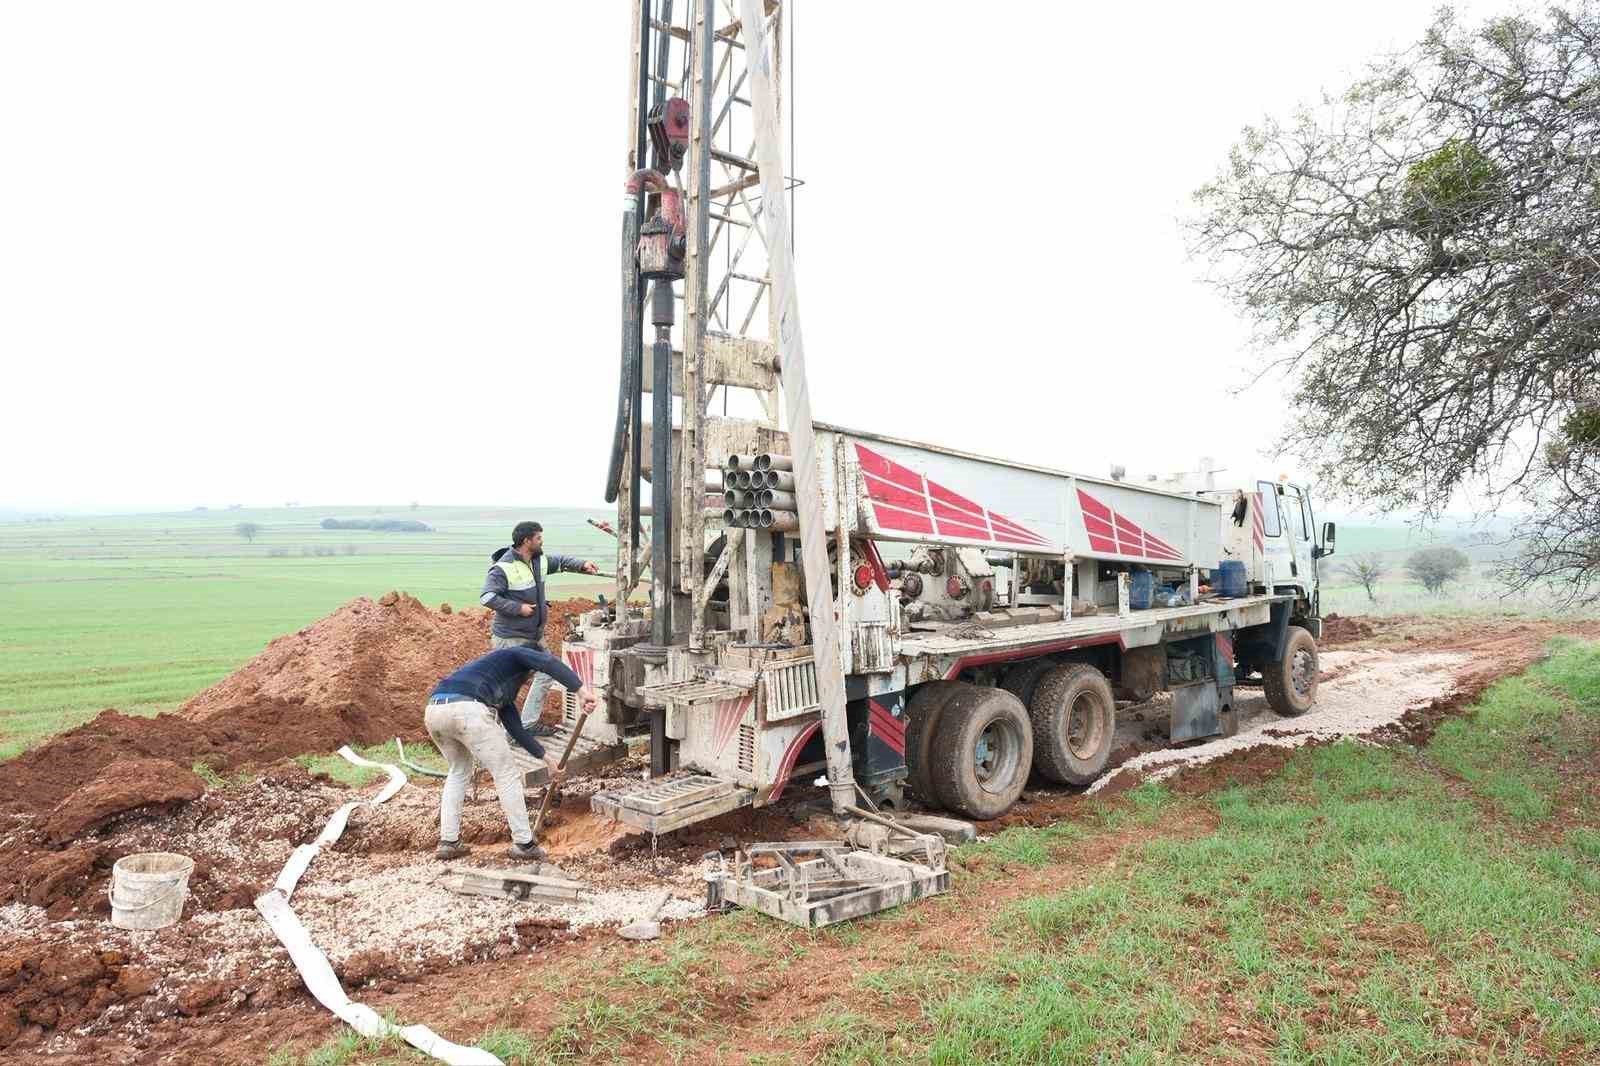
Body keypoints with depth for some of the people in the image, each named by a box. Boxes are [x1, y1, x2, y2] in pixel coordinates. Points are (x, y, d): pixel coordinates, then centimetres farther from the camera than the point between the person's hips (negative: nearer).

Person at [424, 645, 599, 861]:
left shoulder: (503, 689, 39)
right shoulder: (517, 655, 19)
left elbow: (516, 729, 37)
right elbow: (548, 662, -4)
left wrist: (548, 759, 37)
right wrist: (582, 690, -9)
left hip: (434, 711, 9)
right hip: (467, 710, -8)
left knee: (459, 771, 31)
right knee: (507, 774, 7)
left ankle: (448, 841, 27)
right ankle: (523, 843, 14)